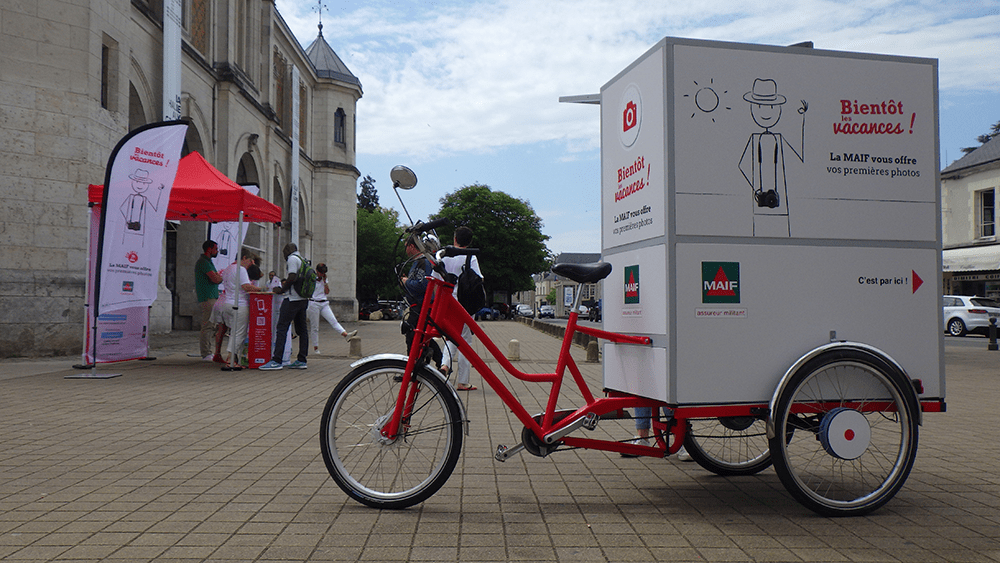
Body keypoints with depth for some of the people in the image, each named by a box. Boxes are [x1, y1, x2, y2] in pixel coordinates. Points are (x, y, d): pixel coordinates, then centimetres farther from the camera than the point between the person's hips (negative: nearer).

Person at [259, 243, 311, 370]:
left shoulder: (292, 259, -7)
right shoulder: (303, 260, 20)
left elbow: (292, 277, -19)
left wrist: (282, 289, -8)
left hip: (293, 299, -9)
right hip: (303, 299, 9)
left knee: (281, 328, -10)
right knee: (302, 329, 9)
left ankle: (276, 361, -14)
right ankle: (301, 360, 11)